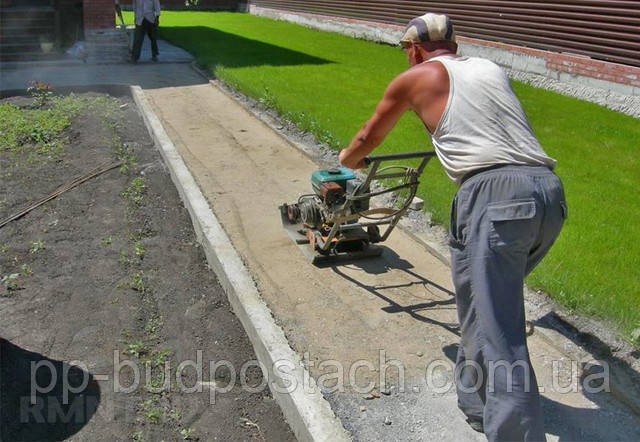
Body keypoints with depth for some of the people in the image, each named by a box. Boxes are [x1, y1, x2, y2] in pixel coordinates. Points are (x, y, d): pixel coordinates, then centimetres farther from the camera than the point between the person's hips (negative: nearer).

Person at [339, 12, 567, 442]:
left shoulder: (415, 78, 13)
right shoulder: (491, 68, 27)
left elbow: (369, 138, 29)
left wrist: (348, 159, 50)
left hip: (495, 195, -7)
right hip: (550, 193, 7)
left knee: (494, 335, -5)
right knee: (489, 302, 25)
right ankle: (476, 397, 40)